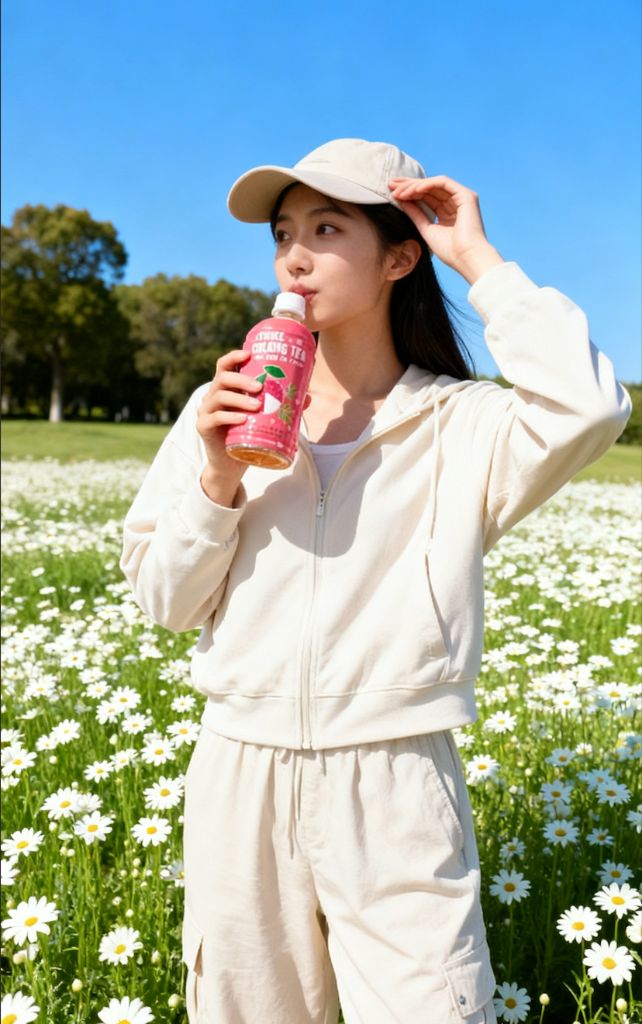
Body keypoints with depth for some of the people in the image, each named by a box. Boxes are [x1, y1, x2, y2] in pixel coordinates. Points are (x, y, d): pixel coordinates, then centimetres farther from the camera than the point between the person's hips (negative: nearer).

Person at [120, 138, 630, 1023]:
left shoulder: (459, 426, -5)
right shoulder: (227, 406, 3)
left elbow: (587, 411, -27)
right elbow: (166, 600, 3)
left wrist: (480, 262, -15)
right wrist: (219, 481, -15)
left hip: (396, 789, -3)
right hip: (240, 775, 3)